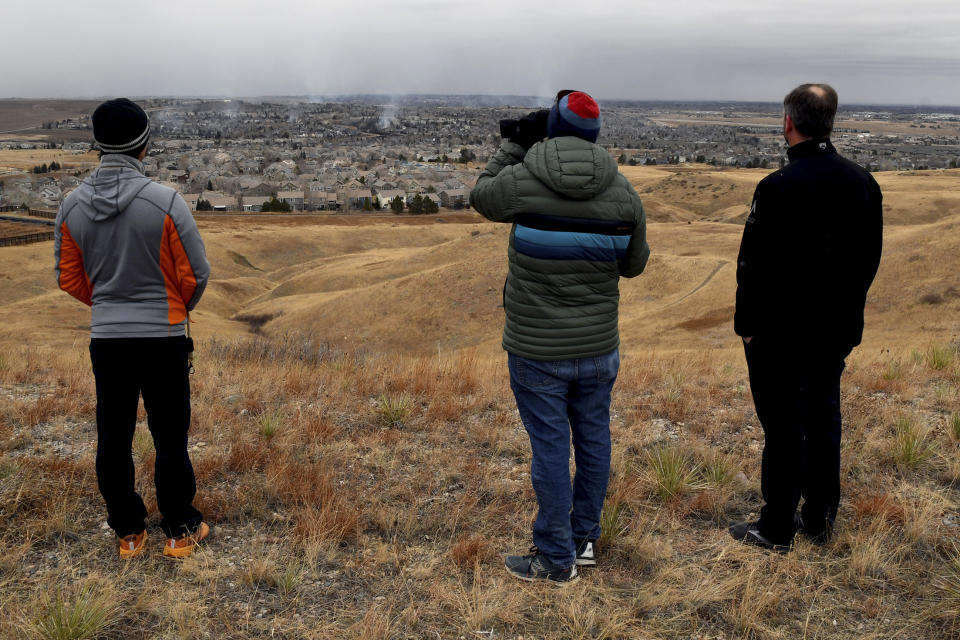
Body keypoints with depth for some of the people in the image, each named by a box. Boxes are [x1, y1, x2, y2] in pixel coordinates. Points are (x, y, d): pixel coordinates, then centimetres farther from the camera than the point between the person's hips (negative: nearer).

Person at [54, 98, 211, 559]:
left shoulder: (72, 206, -3)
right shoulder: (165, 202, -15)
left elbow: (69, 279, 7)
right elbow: (196, 272, -8)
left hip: (106, 339, 3)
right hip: (164, 338, -3)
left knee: (113, 440, 13)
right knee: (170, 439, 9)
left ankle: (128, 533, 24)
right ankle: (180, 531, 20)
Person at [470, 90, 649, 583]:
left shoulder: (521, 182, -14)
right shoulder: (623, 193, -3)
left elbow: (482, 196, 8)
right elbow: (634, 264, 9)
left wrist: (513, 145, 14)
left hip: (536, 351, -3)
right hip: (599, 347, 4)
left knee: (550, 448, 4)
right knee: (594, 439, 17)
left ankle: (556, 559, 16)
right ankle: (585, 537, 32)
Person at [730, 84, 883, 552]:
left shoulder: (778, 188, -20)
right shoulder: (863, 183, 3)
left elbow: (755, 266, -17)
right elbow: (870, 259, 10)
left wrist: (747, 324, -6)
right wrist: (846, 310, 19)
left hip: (782, 332, -6)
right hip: (837, 329, 6)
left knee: (784, 426, 3)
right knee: (824, 419, 16)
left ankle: (777, 529, 14)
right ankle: (820, 520, 28)